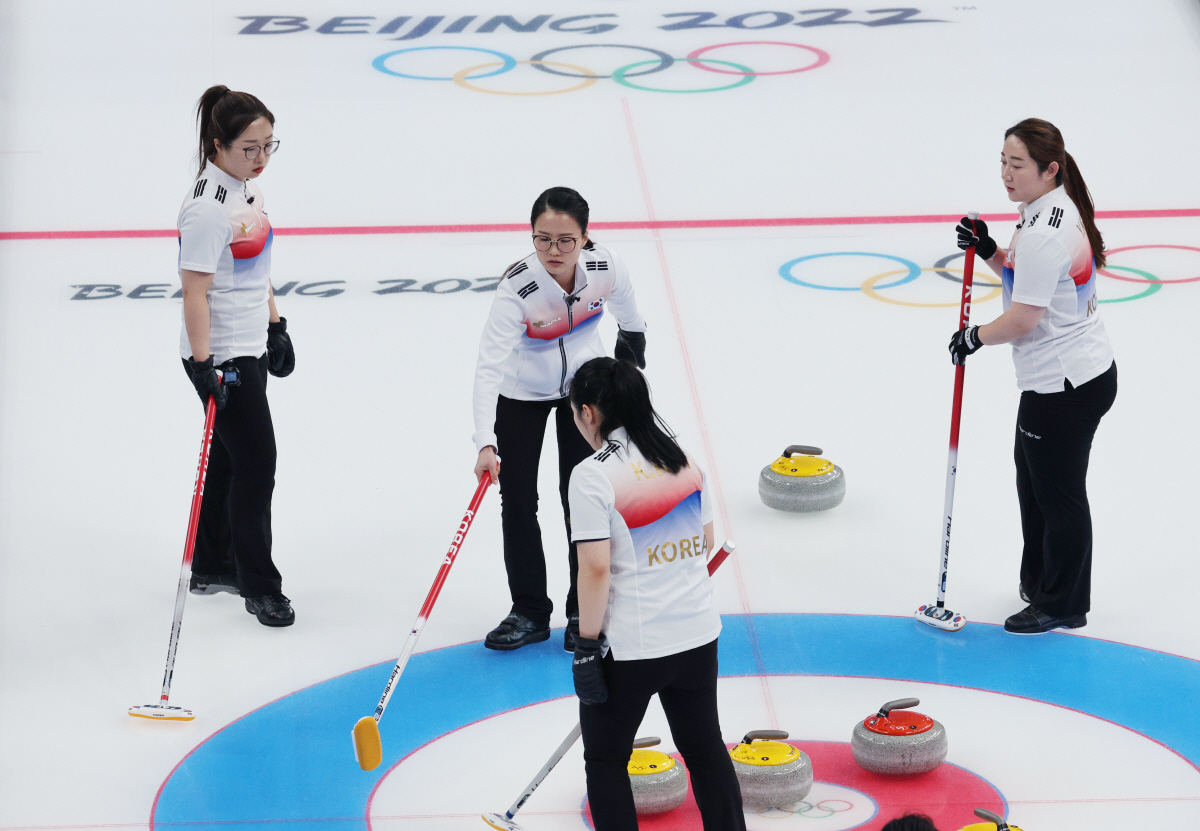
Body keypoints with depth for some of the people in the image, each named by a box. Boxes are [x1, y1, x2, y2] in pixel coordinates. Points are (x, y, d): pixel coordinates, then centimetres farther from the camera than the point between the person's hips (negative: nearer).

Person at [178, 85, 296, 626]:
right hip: (220, 354, -9)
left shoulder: (246, 186, 5)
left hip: (250, 347, 9)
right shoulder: (208, 207, -24)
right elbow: (195, 291, -24)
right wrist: (202, 368, -26)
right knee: (255, 464, -4)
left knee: (229, 457, 18)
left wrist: (275, 327, 21)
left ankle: (213, 567, 31)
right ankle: (258, 586, 7)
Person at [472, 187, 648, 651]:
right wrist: (486, 444, -50)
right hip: (522, 392, -1)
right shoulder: (518, 287, -35)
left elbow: (630, 323, -2)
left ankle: (585, 612, 13)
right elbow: (489, 368, -40)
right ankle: (529, 613, 16)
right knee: (517, 500, 1)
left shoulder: (607, 270, -26)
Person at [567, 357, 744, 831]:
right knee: (703, 744, 20)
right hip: (696, 632, 6)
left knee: (605, 759, 9)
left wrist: (587, 645, -13)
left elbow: (596, 567, -20)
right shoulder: (682, 461, 4)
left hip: (628, 646, -6)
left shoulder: (592, 475, -16)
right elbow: (706, 542, 12)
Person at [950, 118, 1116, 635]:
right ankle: (1041, 582, 37)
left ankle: (1062, 606, 18)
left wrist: (975, 338, -6)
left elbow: (1022, 320, -23)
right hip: (1083, 373, 11)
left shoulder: (1042, 233, -27)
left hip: (1065, 388, -11)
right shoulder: (1062, 208, 6)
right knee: (1033, 479, 23)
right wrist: (989, 251, 4)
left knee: (1057, 493, 4)